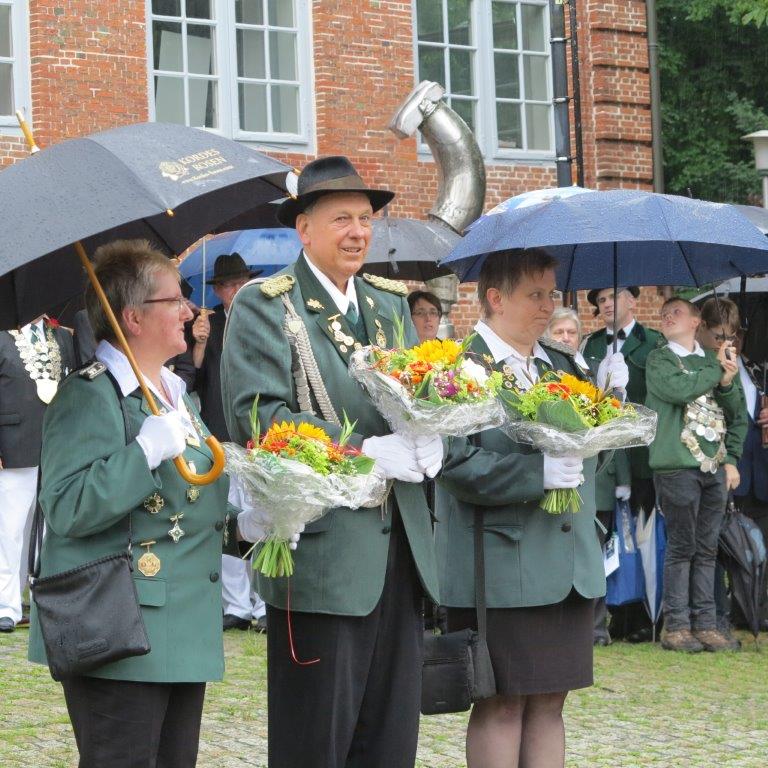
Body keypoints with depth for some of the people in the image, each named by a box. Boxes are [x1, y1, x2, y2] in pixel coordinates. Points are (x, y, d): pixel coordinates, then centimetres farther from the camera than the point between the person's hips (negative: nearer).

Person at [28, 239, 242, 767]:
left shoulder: (175, 392, 16)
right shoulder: (90, 396, -13)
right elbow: (65, 510, -23)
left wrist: (238, 523, 11)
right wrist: (147, 451, -29)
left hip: (186, 631, 9)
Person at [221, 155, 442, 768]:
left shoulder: (390, 304, 17)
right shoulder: (263, 305, -4)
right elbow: (258, 415, -16)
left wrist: (428, 441, -9)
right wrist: (364, 451, -21)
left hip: (399, 549, 7)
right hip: (322, 550, -6)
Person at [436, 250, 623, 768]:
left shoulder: (563, 364, 13)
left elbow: (589, 452, 16)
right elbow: (457, 466, -17)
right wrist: (537, 472, -26)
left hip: (570, 565, 7)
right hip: (501, 569, -7)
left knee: (549, 701, 11)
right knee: (502, 704, 1)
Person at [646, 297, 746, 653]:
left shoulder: (713, 360, 16)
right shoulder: (659, 359, 4)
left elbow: (737, 415, 15)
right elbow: (677, 390, -16)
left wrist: (731, 459, 1)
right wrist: (718, 372, -6)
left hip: (715, 467, 4)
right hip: (678, 465, -4)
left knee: (707, 549, 6)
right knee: (681, 547, -4)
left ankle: (705, 624, 10)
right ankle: (676, 627, 0)